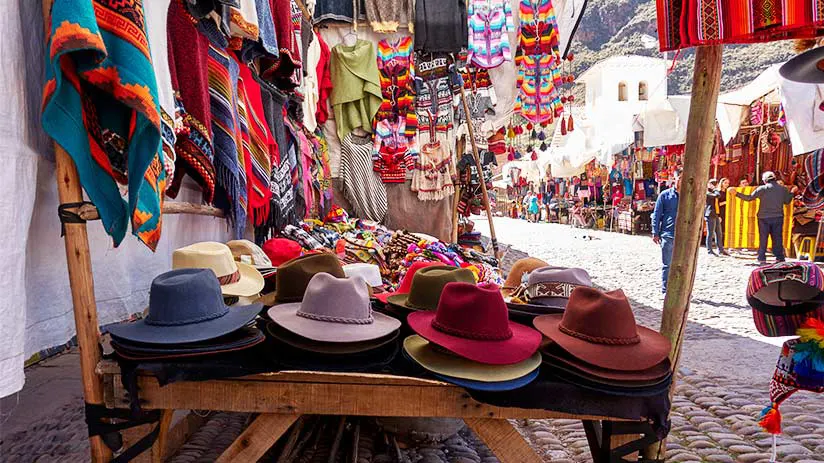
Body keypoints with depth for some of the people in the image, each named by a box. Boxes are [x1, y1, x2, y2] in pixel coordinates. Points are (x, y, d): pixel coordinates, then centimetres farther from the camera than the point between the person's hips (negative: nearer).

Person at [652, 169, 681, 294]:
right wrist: (655, 233, -3)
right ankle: (665, 290, 13)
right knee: (667, 264, 5)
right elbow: (656, 214, 1)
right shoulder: (665, 195, 1)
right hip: (668, 236, -2)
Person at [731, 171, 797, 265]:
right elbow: (787, 201, 14)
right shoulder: (783, 189, 3)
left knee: (763, 238, 3)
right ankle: (780, 258, 11)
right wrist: (792, 192, 30)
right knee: (777, 238, 9)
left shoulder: (762, 189, -7)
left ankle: (762, 259, 2)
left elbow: (749, 198, -9)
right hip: (778, 217, 3)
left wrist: (737, 194, -1)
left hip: (764, 218, -3)